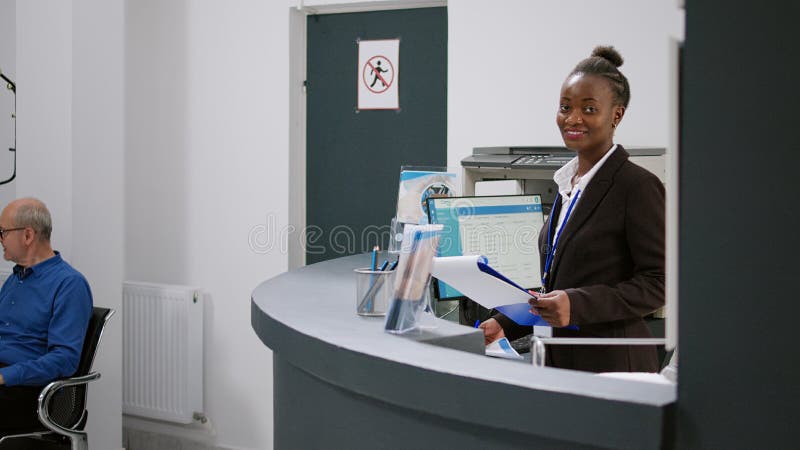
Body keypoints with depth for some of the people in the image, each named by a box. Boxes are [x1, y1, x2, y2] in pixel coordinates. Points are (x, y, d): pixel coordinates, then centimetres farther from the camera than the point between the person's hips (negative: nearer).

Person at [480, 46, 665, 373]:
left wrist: (577, 304, -25)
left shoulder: (638, 186, -11)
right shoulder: (569, 183, 13)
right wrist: (505, 324, 9)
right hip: (562, 358, 7)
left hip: (611, 365, -7)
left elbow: (657, 283, -15)